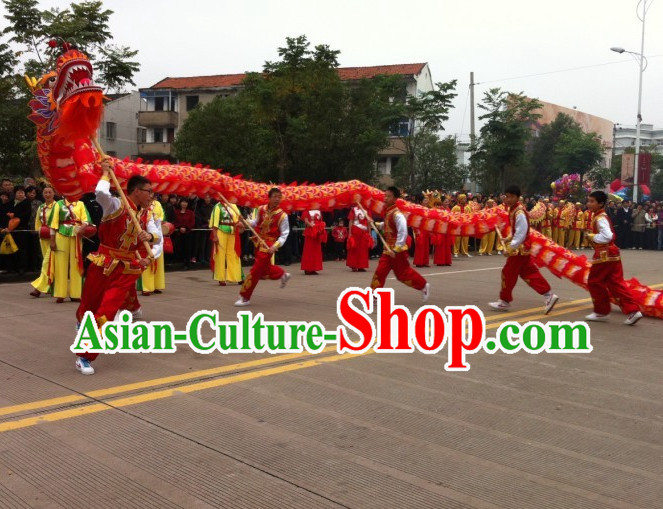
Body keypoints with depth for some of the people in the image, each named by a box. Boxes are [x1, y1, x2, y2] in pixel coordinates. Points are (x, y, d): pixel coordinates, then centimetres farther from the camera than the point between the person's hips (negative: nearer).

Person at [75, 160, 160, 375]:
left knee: (106, 312, -7)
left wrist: (150, 236, -19)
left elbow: (157, 235, 4)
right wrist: (106, 172, -20)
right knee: (90, 303, 16)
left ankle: (85, 357, 1)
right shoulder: (117, 205, -16)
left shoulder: (146, 214, 4)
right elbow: (101, 192, -36)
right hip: (104, 265, -3)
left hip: (127, 270, 3)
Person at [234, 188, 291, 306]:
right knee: (265, 269, 20)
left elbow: (284, 234, -11)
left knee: (256, 271, -6)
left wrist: (275, 246, -23)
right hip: (258, 242, 6)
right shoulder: (261, 209, -2)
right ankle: (283, 275, 49)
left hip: (268, 245, -6)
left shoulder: (282, 215, -15)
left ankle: (245, 297, 4)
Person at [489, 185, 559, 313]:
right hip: (522, 248, 10)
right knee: (530, 273, 10)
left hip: (519, 249, -10)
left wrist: (510, 248, -24)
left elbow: (521, 234, -24)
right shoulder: (514, 209, 9)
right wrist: (509, 238, 12)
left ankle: (505, 301, 14)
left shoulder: (519, 212, -21)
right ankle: (548, 295, 11)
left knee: (508, 273, 1)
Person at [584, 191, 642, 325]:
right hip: (611, 253, 10)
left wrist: (592, 237, -15)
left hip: (604, 254, -10)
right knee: (616, 283, 8)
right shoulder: (601, 216, 16)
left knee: (594, 282, 3)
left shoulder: (600, 218, -16)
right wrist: (594, 237, 11)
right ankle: (632, 310, 2)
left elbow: (607, 236, -28)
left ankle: (601, 312, 12)